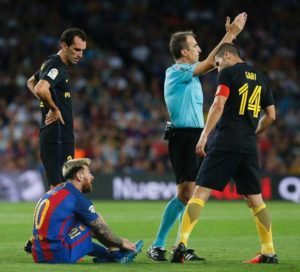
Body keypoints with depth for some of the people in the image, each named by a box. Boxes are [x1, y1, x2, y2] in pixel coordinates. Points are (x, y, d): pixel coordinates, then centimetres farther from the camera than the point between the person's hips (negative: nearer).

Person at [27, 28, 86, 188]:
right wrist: (54, 108, -18)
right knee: (59, 186, -12)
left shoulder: (51, 63, 16)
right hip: (57, 137, -10)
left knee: (57, 187, 12)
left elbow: (31, 82, 34)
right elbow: (40, 89, -34)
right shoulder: (56, 66, -14)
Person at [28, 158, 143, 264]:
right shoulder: (77, 198, -7)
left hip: (39, 256, 8)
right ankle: (118, 254, 16)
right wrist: (121, 243, 20)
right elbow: (101, 229, 3)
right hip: (59, 257, -8)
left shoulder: (54, 192, 19)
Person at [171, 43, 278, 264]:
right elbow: (271, 116, 18)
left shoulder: (229, 73, -1)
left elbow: (218, 105, -12)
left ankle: (182, 243, -18)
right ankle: (269, 252, 8)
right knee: (255, 198, 11)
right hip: (249, 146, 5)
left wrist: (205, 135, -12)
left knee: (201, 192, -7)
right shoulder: (261, 78, 17)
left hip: (226, 141, -5)